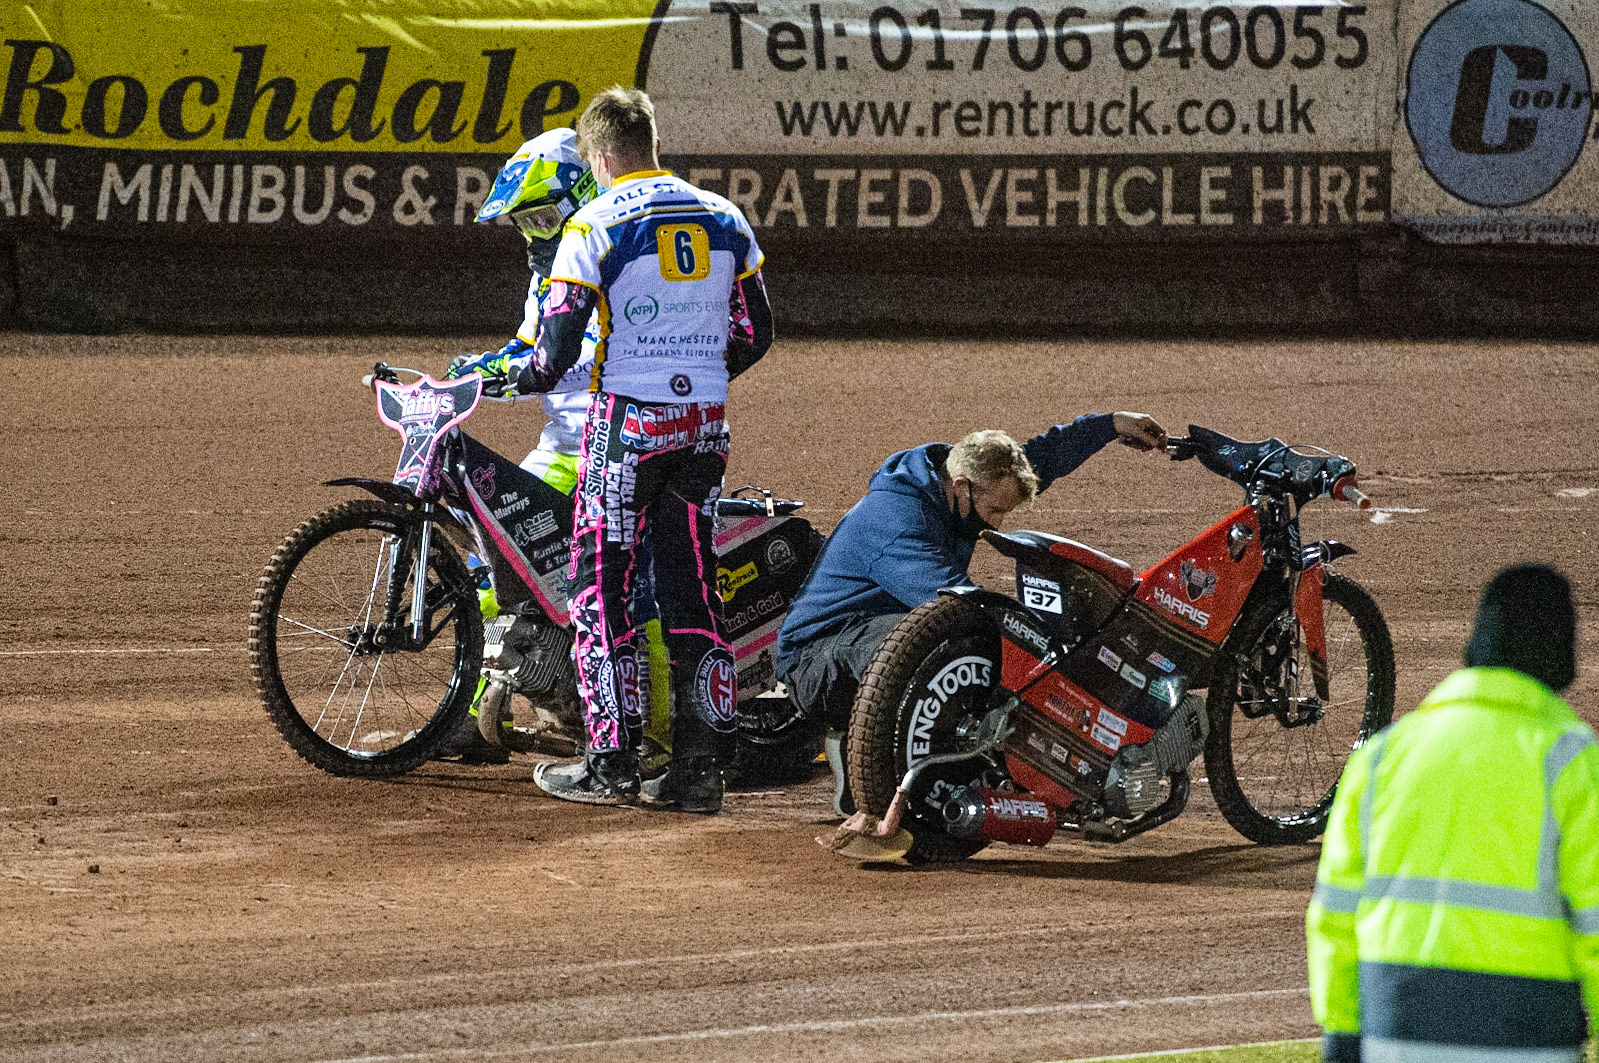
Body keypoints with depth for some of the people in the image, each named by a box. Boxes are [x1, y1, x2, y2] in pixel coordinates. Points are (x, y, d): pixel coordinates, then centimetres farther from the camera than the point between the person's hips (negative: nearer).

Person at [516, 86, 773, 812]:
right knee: (692, 590, 9)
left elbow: (558, 342, -11)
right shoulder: (723, 221, 7)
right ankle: (700, 767, 6)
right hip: (705, 424, 5)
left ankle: (611, 764, 0)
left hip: (627, 421, -5)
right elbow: (754, 334, 12)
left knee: (602, 587, 3)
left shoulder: (595, 226, -9)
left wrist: (525, 378, 10)